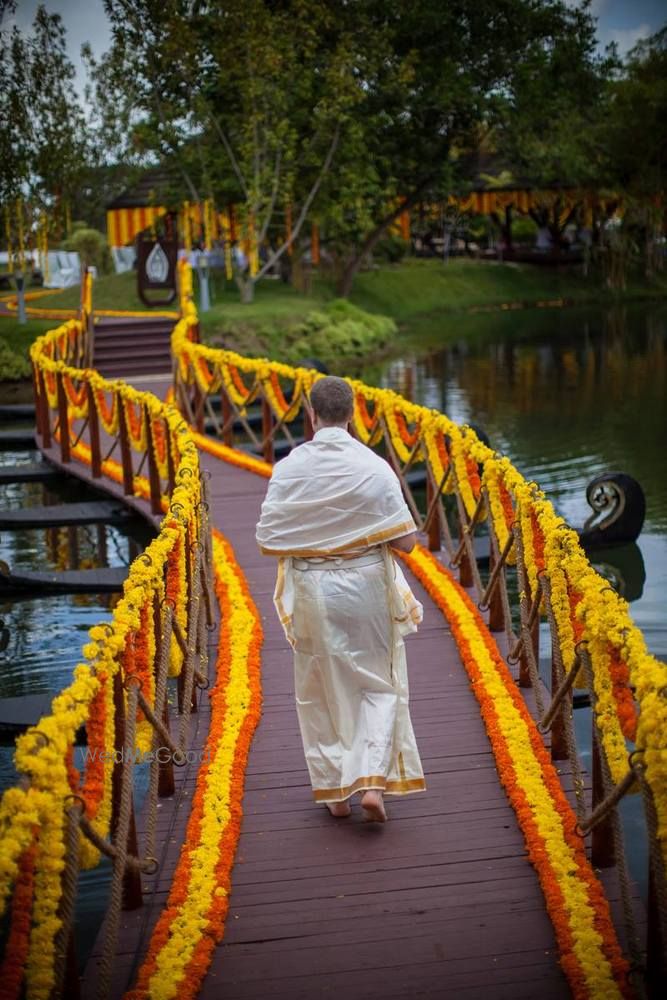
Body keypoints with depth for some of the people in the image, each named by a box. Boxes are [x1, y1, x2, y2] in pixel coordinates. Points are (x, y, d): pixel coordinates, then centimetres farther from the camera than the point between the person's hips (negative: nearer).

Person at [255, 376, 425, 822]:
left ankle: (335, 789, 23)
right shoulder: (374, 467, -12)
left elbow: (268, 541, -6)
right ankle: (373, 780, -1)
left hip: (312, 592, 1)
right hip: (367, 589, -1)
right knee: (378, 685, 13)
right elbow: (405, 541, -10)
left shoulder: (288, 468, -9)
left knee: (320, 690, 16)